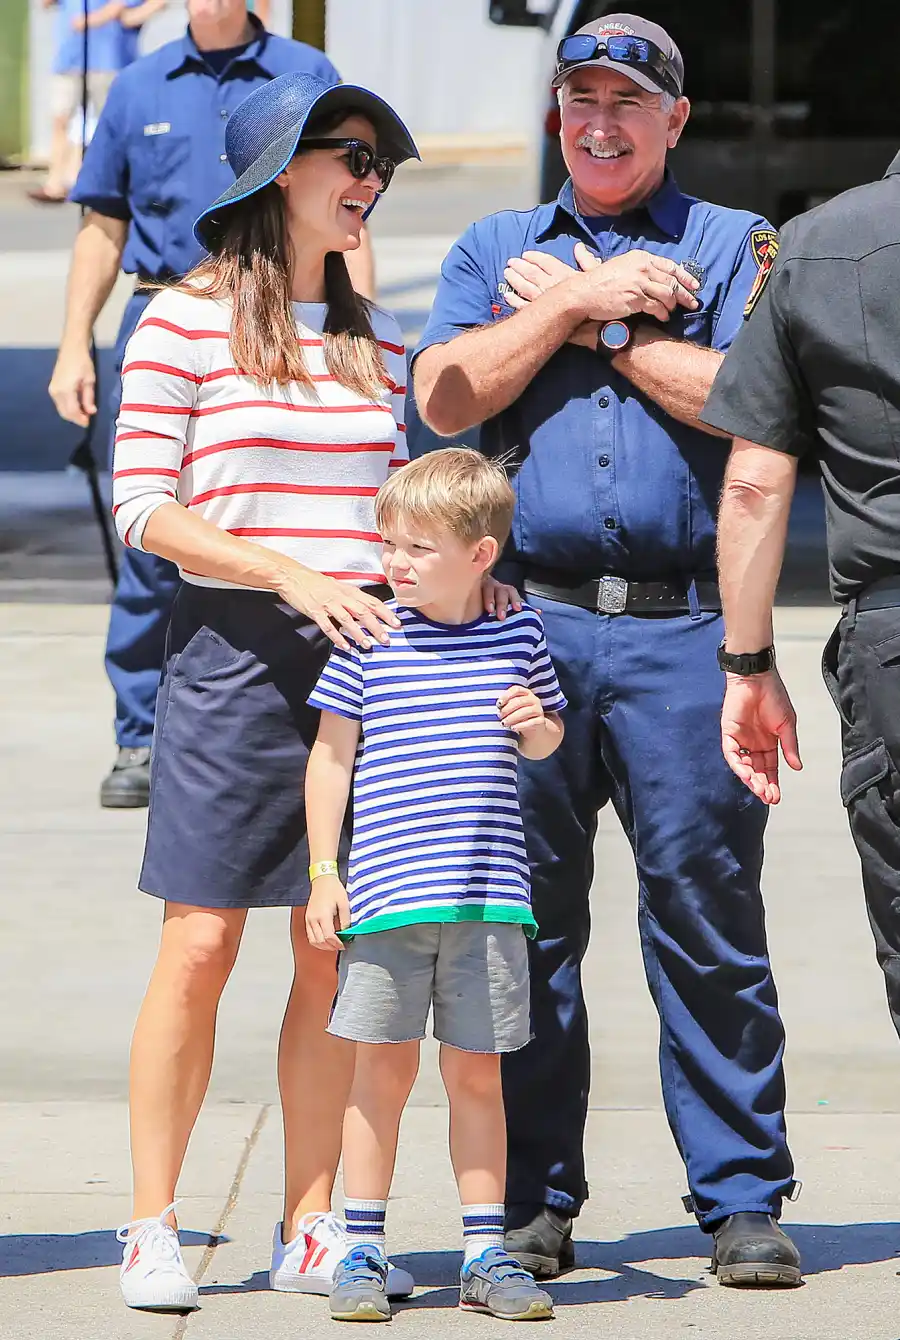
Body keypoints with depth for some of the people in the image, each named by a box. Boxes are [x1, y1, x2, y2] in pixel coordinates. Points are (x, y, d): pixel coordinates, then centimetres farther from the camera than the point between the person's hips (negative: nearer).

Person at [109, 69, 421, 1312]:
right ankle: (152, 1228, 4)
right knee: (201, 945, -5)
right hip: (233, 651, -5)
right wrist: (291, 576, -16)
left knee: (336, 956, 4)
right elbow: (143, 508, -7)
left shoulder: (376, 337, 14)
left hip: (357, 652, 5)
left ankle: (311, 1227, 12)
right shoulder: (185, 323, -2)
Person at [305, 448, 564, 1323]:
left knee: (476, 1071, 7)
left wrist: (536, 725, -5)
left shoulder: (518, 634, 3)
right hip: (385, 893, -2)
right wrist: (324, 874, 0)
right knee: (383, 1067, 2)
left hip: (488, 898, 2)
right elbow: (332, 756, 3)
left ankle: (485, 1256, 14)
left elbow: (544, 741, 19)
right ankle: (362, 1252, 12)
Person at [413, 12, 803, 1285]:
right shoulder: (496, 249, 19)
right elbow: (447, 394, 2)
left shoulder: (734, 246, 10)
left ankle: (743, 1200, 3)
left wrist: (596, 326, -2)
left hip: (684, 629, -2)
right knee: (525, 917, 3)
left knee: (709, 914, -3)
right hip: (526, 619, 2)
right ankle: (532, 1203, 10)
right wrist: (580, 301, -3)